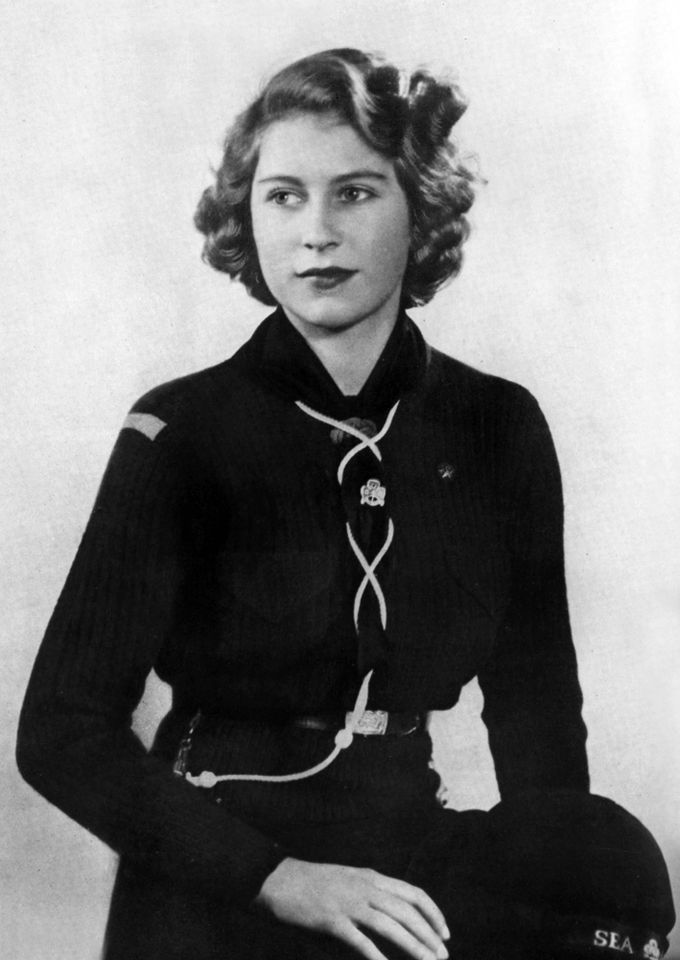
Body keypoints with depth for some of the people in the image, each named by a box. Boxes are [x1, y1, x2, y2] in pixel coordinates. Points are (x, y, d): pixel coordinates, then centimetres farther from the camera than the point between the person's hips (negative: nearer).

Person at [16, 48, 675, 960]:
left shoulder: (500, 430, 2)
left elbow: (536, 705, 10)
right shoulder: (181, 433, -7)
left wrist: (557, 882, -5)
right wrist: (281, 876, -18)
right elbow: (64, 731, -8)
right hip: (219, 886, -4)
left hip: (408, 851, 5)